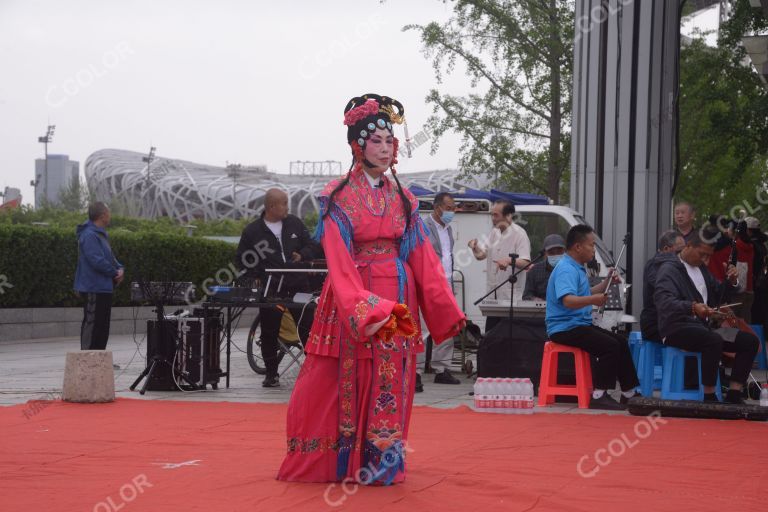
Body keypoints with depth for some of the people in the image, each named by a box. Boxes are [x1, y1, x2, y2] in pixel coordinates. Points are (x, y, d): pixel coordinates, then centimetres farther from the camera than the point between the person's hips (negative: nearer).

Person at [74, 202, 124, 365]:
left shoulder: (100, 234, 17)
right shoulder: (89, 235, -17)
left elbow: (109, 257, 22)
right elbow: (97, 261, -25)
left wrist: (120, 268, 2)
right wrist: (115, 273, -13)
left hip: (104, 288, 11)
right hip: (94, 288, -11)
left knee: (103, 325, 13)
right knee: (92, 323, -7)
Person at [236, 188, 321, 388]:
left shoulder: (294, 223, 7)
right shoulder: (252, 231, -1)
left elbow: (313, 246, 12)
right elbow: (242, 261, 4)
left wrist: (303, 255, -10)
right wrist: (256, 279, -9)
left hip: (297, 287, 2)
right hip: (269, 290, -1)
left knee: (307, 327, -1)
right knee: (269, 333, 6)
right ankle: (271, 373, 18)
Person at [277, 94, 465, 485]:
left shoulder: (402, 199, 10)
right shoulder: (338, 196, -3)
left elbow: (422, 258, 8)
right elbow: (339, 260, -12)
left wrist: (446, 310, 2)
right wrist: (365, 309, -24)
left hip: (397, 300, 4)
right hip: (351, 298, -4)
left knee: (388, 385, 4)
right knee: (342, 383, -1)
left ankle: (380, 464, 11)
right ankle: (327, 464, 10)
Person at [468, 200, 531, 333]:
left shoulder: (519, 234, -10)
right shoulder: (494, 233, 14)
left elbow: (525, 263, -18)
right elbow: (482, 255, 16)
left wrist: (509, 260, -37)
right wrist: (475, 248, -6)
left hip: (511, 296, -8)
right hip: (494, 294, 8)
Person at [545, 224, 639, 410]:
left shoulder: (577, 268, 16)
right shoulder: (566, 270, -19)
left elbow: (585, 294, 33)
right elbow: (568, 300, -35)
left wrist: (607, 283, 24)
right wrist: (593, 300, -46)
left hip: (580, 325, 11)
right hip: (565, 328, -11)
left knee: (621, 342, 12)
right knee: (609, 345, -24)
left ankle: (629, 393, 19)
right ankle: (599, 396, -21)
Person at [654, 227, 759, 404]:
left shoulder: (702, 269, 19)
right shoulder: (669, 269, -7)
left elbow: (719, 294, 27)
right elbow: (663, 300, -26)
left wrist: (732, 281, 5)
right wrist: (693, 307, -43)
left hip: (702, 327, 8)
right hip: (677, 329, -8)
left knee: (749, 340, -7)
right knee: (714, 340, -36)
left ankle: (734, 394, -9)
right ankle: (709, 396, -29)